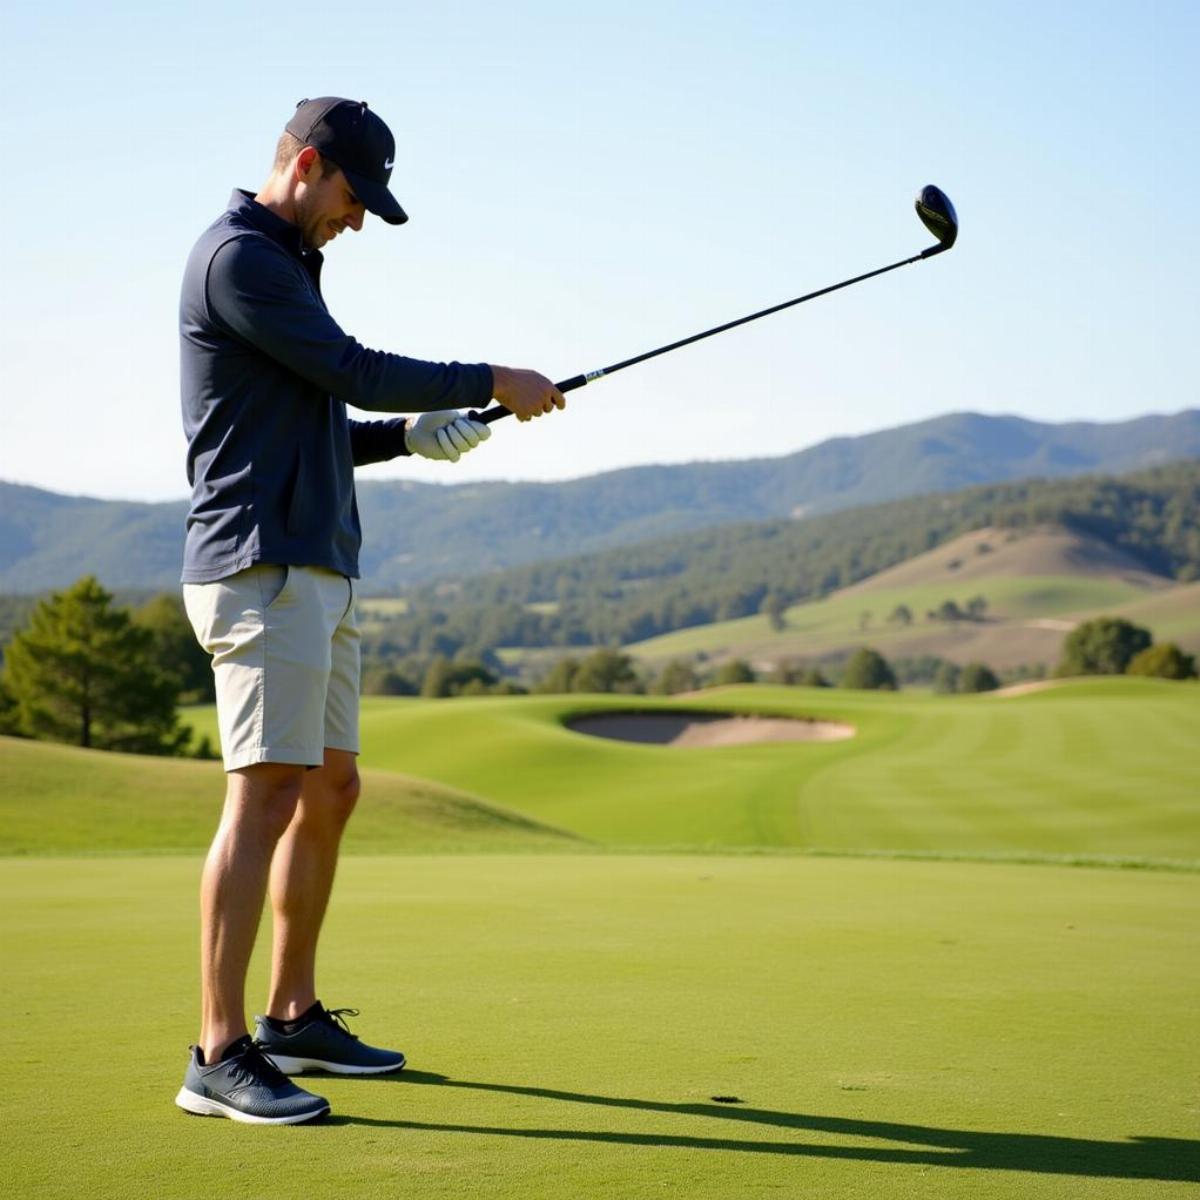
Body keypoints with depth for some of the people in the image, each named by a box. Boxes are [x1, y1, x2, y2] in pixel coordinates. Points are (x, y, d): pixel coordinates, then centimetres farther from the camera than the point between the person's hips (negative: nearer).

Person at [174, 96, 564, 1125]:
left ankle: (294, 1017, 23)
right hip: (261, 567, -10)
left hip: (318, 570, 10)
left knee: (331, 790, 13)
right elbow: (352, 371, -12)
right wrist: (492, 383, -3)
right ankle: (219, 1056, -12)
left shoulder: (285, 264, 23)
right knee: (268, 795, -14)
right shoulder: (236, 256, -8)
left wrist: (411, 434, 11)